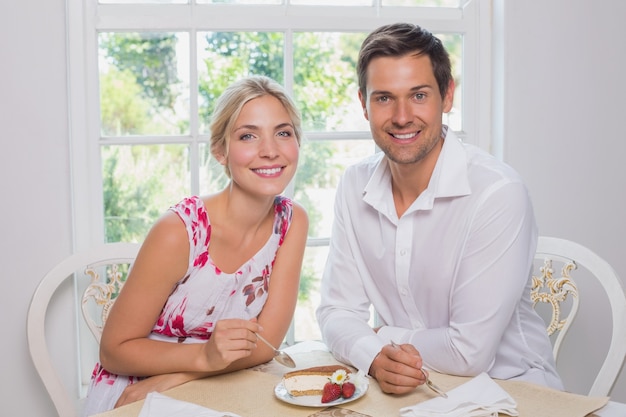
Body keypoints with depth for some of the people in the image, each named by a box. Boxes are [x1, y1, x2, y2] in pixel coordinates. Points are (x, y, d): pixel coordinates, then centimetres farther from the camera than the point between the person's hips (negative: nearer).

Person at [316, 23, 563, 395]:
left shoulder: (499, 193, -21)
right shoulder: (355, 187, -2)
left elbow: (470, 353, -22)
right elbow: (337, 312, 0)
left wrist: (381, 335, -7)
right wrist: (377, 357, -21)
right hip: (405, 389, 4)